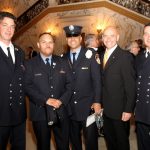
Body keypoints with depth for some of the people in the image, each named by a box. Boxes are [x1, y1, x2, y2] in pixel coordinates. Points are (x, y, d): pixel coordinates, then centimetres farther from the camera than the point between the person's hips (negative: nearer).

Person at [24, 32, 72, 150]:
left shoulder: (63, 63, 9)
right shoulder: (30, 64, 0)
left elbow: (69, 84, 4)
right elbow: (28, 87, -8)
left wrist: (61, 100, -12)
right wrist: (45, 100, -18)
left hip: (61, 112, 2)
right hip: (40, 113, -2)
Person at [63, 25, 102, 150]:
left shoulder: (91, 55, -4)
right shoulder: (64, 58, 6)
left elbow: (97, 80, -7)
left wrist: (97, 101, -12)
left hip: (88, 106, -3)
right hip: (70, 107, 4)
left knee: (91, 139, 6)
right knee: (74, 139, 17)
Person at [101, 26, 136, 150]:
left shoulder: (125, 56, -15)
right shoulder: (102, 56, 7)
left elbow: (131, 85, -17)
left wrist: (128, 110, -18)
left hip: (120, 110, -6)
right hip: (106, 108, 7)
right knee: (109, 139, 21)